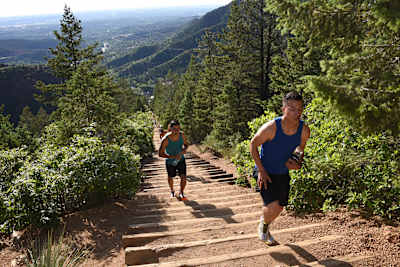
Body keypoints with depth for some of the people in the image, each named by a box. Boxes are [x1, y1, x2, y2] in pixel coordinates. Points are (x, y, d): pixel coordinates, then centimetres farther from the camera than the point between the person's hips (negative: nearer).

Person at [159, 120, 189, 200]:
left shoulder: (182, 135, -17)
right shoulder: (165, 139, -28)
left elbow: (186, 144, 3)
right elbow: (160, 154, -24)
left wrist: (184, 149, -20)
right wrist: (173, 157, -33)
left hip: (181, 160, 2)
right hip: (170, 162, -1)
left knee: (183, 177, -15)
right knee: (170, 178, 19)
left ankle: (181, 193, 3)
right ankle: (172, 191, 47)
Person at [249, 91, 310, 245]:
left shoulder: (304, 130, -14)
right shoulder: (271, 127, -28)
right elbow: (253, 144, -13)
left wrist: (295, 159, -13)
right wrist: (261, 170, -17)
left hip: (283, 172, 5)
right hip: (265, 172, -5)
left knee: (280, 207, 15)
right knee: (272, 207, -17)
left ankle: (265, 229, 48)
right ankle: (263, 224, 21)